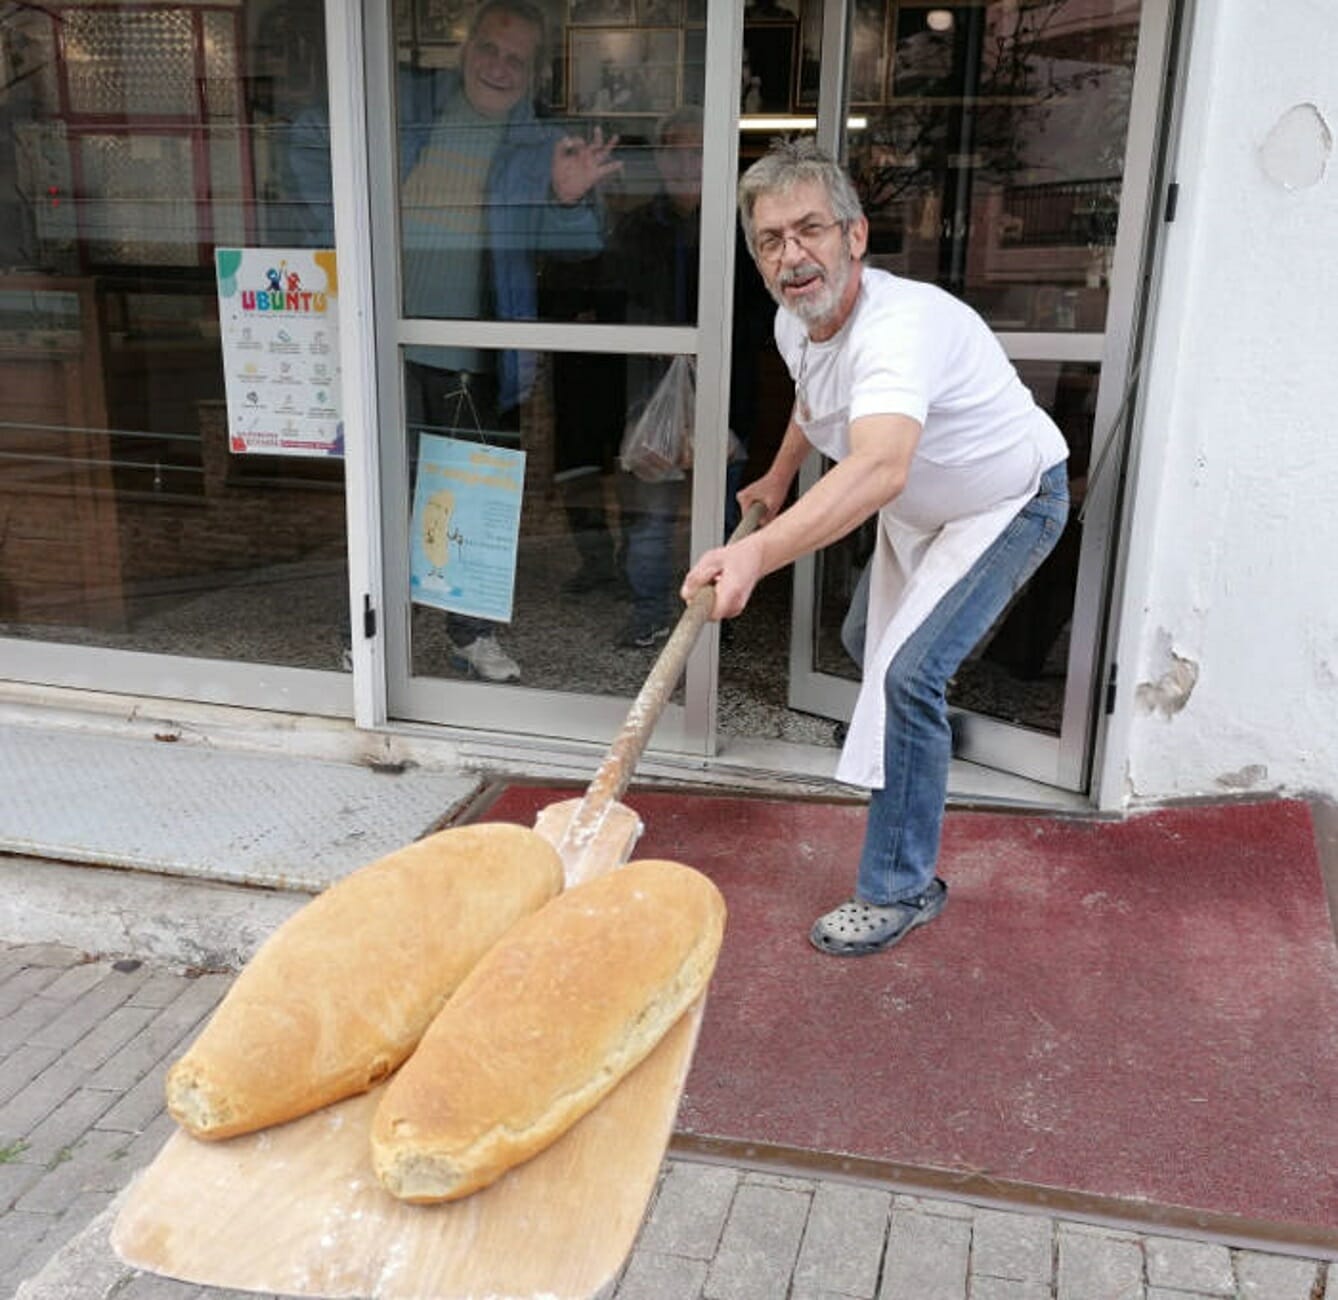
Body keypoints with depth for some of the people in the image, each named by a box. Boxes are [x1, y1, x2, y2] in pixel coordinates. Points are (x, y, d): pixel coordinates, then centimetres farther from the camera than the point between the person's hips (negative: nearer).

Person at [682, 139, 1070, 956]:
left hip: (1011, 505, -9)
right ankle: (932, 735, 59)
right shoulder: (795, 324, -12)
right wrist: (780, 477, 23)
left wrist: (757, 554, -72)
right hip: (918, 512, 9)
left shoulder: (897, 326, -41)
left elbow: (880, 470, -60)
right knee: (877, 649, 24)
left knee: (908, 673, -22)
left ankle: (901, 890, -6)